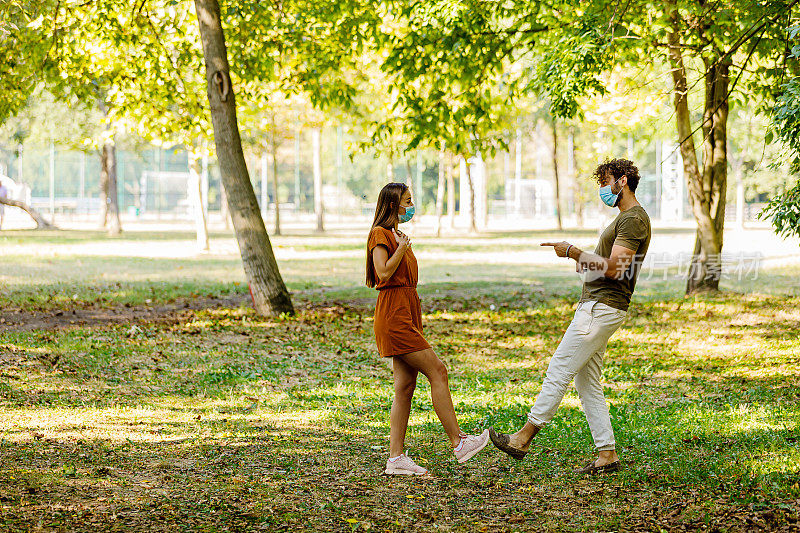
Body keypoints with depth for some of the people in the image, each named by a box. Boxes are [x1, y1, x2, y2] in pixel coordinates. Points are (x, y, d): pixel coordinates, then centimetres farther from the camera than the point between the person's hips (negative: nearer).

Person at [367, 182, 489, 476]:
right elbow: (383, 273, -18)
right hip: (393, 314, -10)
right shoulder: (380, 234, -7)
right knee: (437, 371, -11)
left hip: (407, 313, 10)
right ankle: (458, 443, -8)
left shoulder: (396, 235, 22)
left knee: (405, 385, 4)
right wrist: (402, 248, -16)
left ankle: (396, 458, 3)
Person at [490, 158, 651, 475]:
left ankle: (524, 437, -3)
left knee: (559, 371, -7)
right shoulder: (624, 218, 21)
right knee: (587, 384, 9)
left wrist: (573, 252, -15)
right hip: (593, 306, 11)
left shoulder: (634, 219, -13)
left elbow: (613, 269, -21)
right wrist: (577, 256, 12)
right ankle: (607, 455, 9)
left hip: (602, 309, -11)